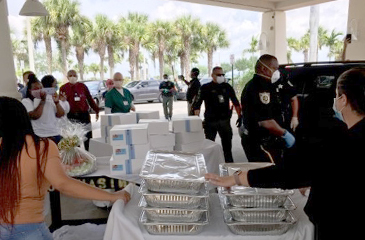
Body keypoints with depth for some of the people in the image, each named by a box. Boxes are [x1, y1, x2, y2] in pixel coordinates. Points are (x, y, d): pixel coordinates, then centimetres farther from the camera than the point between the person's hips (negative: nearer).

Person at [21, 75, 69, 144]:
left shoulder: (50, 98, 10)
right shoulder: (26, 101, 2)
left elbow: (60, 115, 3)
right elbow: (35, 116, -15)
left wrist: (56, 102, -11)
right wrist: (42, 101, -14)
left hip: (55, 134, 3)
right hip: (38, 136, -3)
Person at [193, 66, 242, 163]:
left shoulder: (227, 87, 9)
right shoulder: (205, 88, -2)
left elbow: (235, 102, 15)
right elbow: (197, 104, -7)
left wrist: (240, 116, 9)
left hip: (225, 120, 3)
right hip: (210, 121, -3)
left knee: (227, 144, 12)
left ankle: (229, 162, 25)